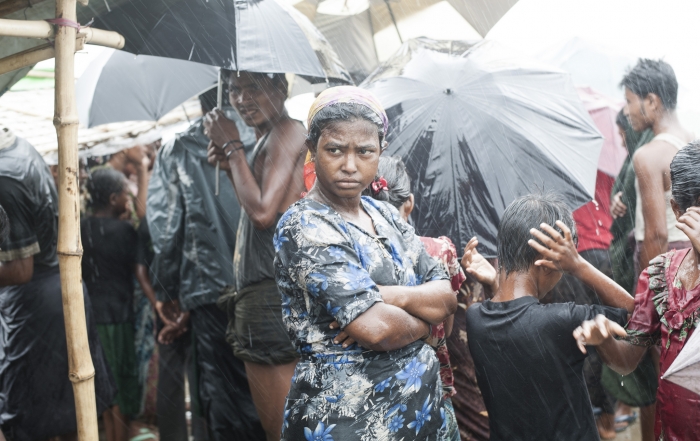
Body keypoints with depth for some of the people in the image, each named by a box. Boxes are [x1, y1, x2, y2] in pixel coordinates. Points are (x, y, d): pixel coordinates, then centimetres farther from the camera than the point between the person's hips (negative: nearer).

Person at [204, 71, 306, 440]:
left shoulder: (287, 130, -11)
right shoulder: (268, 139, 18)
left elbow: (263, 212, -20)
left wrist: (232, 147, -10)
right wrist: (230, 167, 10)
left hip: (269, 294, -11)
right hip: (256, 291, 11)